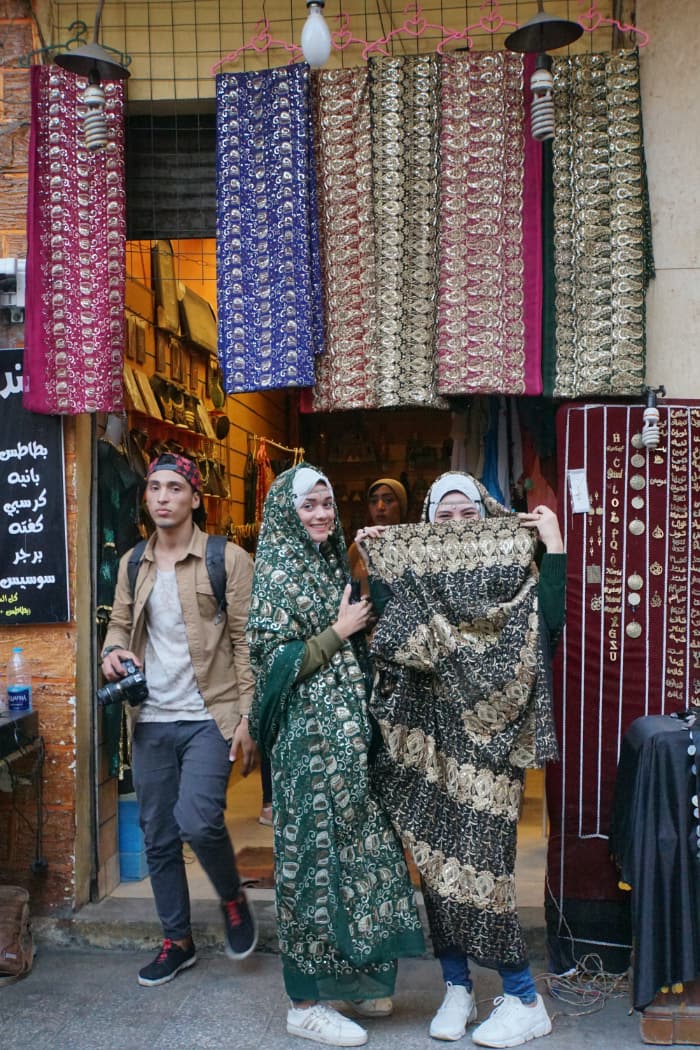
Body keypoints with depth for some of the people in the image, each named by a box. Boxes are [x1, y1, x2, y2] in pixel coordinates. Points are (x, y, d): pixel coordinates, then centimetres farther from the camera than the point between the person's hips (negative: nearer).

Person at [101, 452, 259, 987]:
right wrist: (113, 650, -4)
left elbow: (247, 642, -7)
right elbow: (120, 622, 20)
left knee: (197, 820, -19)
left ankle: (233, 898, 14)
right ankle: (177, 941, 31)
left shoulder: (229, 559, -6)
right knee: (158, 836, 12)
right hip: (151, 720, 5)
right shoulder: (132, 564, 9)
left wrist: (247, 718, -12)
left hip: (208, 716, -5)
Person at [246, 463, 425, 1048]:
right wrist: (339, 632, -14)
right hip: (310, 737, -8)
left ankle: (347, 977, 28)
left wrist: (358, 627, 4)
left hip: (348, 733, 8)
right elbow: (273, 660, -15)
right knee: (315, 853, 0)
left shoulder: (332, 565, 13)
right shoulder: (278, 572, -10)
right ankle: (307, 1002, 14)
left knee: (353, 846, 13)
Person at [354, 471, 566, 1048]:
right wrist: (373, 564, -3)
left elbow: (550, 627, -15)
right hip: (428, 739, 4)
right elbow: (385, 638, -1)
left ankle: (524, 1000, 13)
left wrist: (554, 546, -15)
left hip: (486, 741, -3)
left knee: (477, 866, -5)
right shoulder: (410, 575, 8)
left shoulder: (512, 574, 0)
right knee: (435, 862, 8)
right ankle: (457, 988, 26)